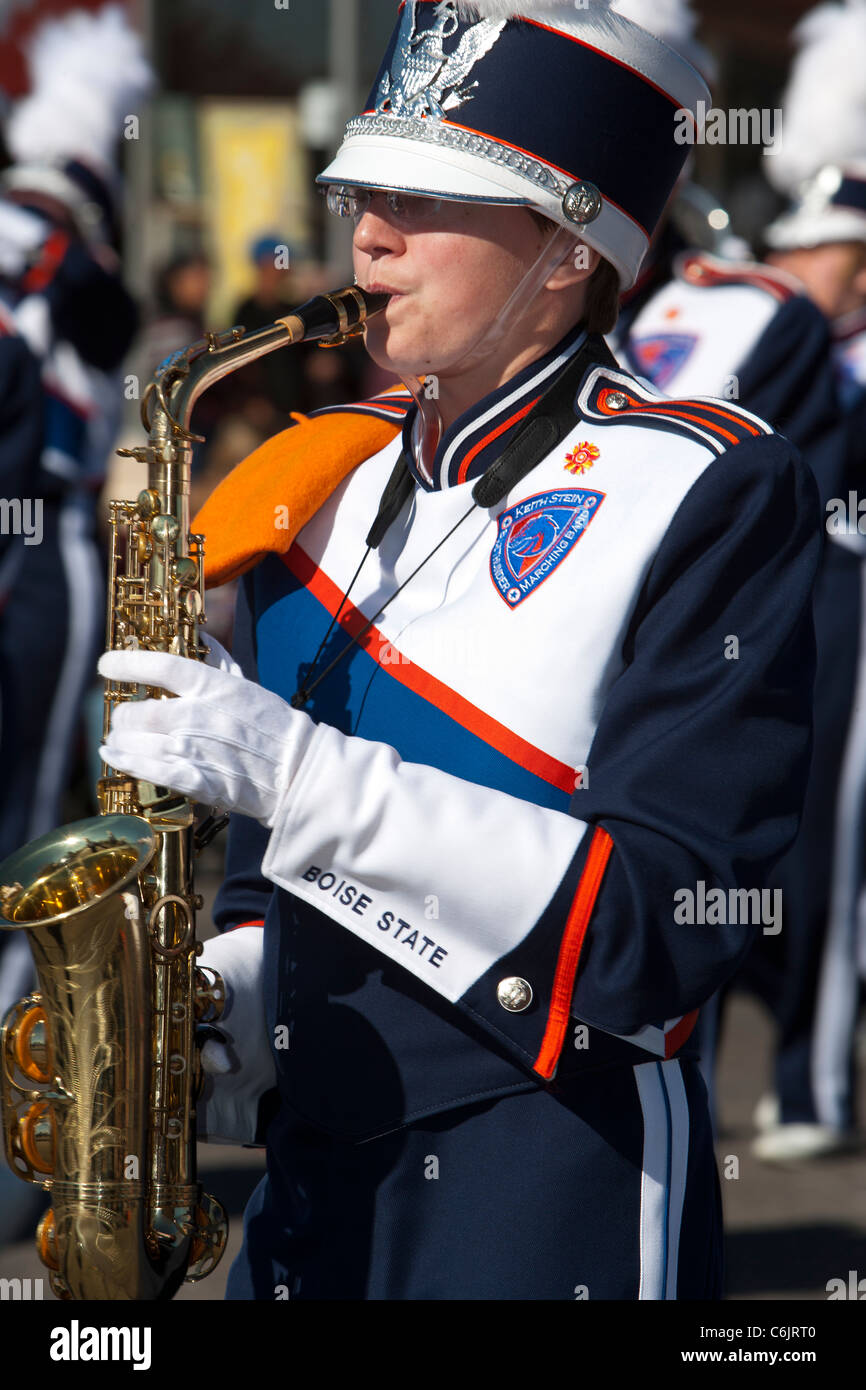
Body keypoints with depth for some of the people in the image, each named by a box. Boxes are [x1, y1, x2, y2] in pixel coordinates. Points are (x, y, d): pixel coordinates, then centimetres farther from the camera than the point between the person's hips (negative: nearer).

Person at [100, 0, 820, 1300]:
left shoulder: (710, 493, -10)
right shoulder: (326, 480, 10)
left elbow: (666, 924, -20)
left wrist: (306, 774, -25)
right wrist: (234, 996, -1)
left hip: (552, 1210, -6)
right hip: (313, 1187, 6)